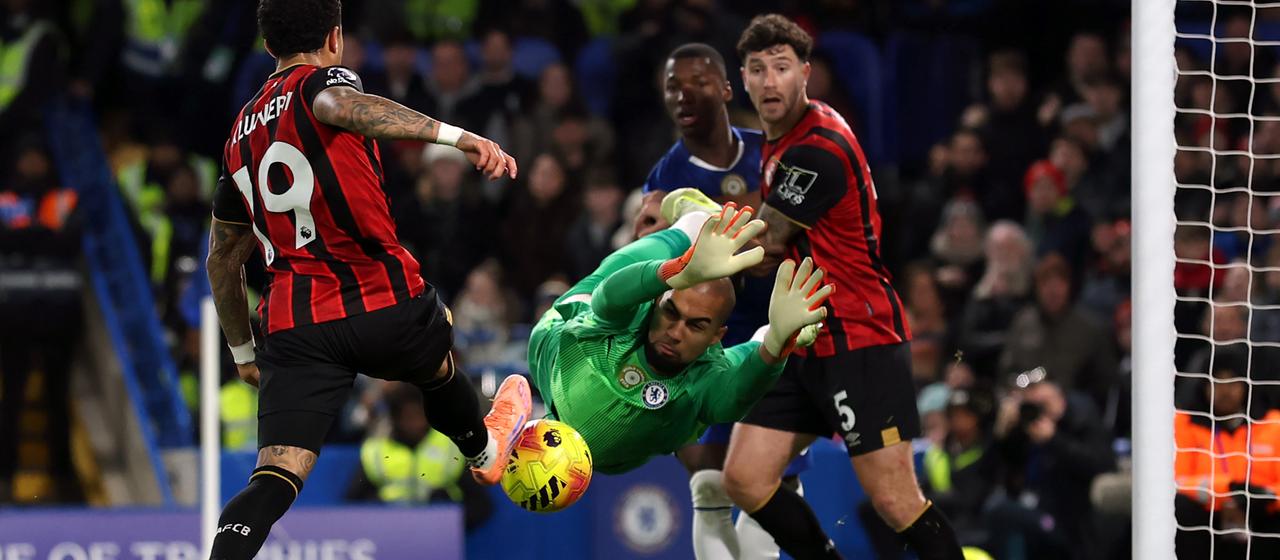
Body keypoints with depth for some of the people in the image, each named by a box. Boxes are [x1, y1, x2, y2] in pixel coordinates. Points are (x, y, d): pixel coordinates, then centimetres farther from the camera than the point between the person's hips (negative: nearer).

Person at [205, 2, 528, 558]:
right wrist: (457, 136, -39)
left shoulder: (243, 132, 18)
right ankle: (484, 451, 61)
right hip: (384, 306, -3)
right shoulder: (324, 80, -2)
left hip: (293, 324, 3)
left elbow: (222, 257, 25)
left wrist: (243, 352, 37)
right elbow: (338, 105, -30)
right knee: (436, 362, 32)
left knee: (275, 480, -8)